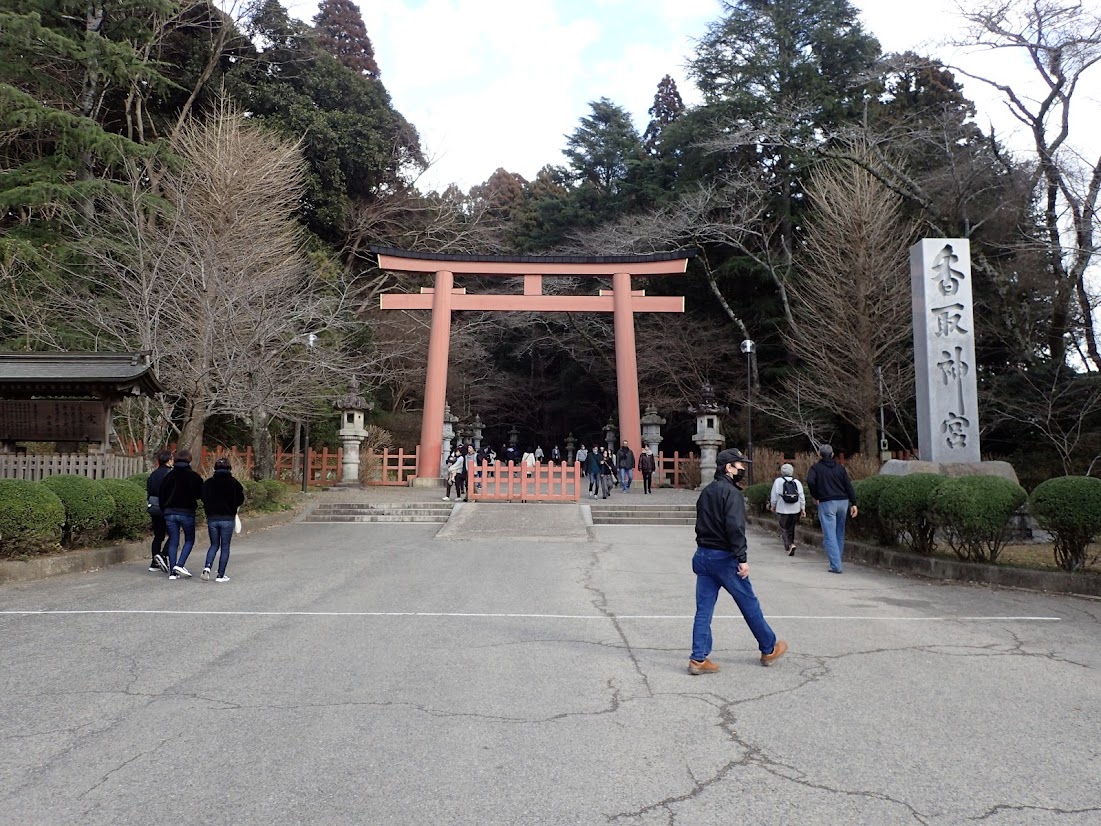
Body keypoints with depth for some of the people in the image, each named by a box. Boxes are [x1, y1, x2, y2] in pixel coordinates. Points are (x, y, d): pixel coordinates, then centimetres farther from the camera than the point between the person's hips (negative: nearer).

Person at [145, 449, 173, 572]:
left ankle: (154, 563, 14)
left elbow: (148, 493, 15)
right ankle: (162, 555, -16)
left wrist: (150, 511, 21)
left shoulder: (152, 474, 12)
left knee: (158, 536, 13)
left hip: (154, 508, 7)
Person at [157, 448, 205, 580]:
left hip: (170, 513, 3)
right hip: (187, 512, -3)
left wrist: (165, 510, 16)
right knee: (189, 540, 10)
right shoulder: (194, 476, -7)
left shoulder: (169, 475, 4)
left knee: (173, 542, 8)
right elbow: (200, 494, -5)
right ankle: (180, 565, -7)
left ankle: (172, 571, 5)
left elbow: (160, 494, 6)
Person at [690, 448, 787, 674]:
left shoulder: (706, 492, 14)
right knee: (749, 604, 9)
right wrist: (742, 558, -24)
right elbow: (735, 527, -24)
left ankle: (698, 659, 4)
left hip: (702, 555, 8)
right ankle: (769, 649, 25)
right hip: (724, 557, -8)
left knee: (703, 609, 6)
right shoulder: (731, 492, -14)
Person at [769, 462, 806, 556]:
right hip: (795, 510, 4)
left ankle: (790, 545, -16)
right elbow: (802, 496, 3)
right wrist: (803, 509, 9)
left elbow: (774, 495, -3)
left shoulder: (778, 481, -5)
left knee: (784, 528, 3)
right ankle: (790, 544, 24)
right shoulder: (797, 482, 5)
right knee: (791, 528, 18)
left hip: (783, 510, -3)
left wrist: (773, 506, 11)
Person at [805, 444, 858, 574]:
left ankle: (836, 566, -12)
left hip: (826, 503, -4)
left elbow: (810, 481, -17)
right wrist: (854, 503, 2)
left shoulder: (816, 467, 3)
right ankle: (837, 561, 20)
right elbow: (848, 486, 4)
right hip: (843, 501, 4)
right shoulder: (840, 467, 13)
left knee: (830, 535, -5)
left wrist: (815, 497, -4)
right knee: (840, 534, 15)